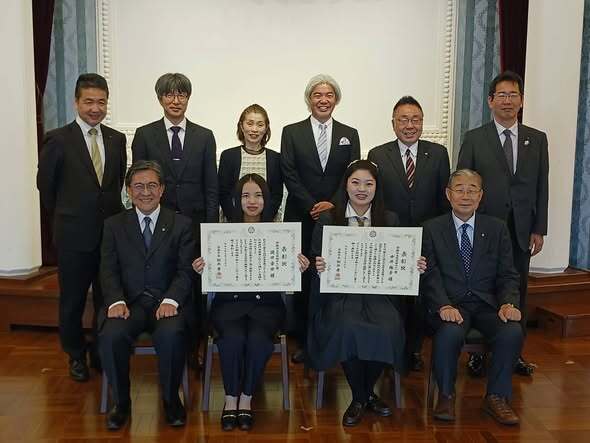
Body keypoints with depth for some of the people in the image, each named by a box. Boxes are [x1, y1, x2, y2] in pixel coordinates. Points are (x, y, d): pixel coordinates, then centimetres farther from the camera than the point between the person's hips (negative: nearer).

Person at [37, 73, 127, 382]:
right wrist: (64, 216, 9)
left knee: (107, 298, 11)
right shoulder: (58, 139, -6)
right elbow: (45, 185, 2)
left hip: (111, 231, 3)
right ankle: (76, 355, 31)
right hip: (74, 235, -3)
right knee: (72, 300, 11)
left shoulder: (117, 139, 5)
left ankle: (101, 353, 31)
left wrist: (113, 214, 9)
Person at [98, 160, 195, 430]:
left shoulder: (181, 225, 7)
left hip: (168, 302, -1)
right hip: (129, 301, 2)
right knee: (110, 336, -28)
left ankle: (171, 399, -4)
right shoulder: (114, 225, 12)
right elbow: (108, 270, 4)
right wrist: (116, 301, -15)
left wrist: (171, 300, -19)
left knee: (171, 335, -32)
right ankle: (121, 401, -1)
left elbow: (186, 270, -1)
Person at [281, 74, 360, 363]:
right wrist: (311, 206, -11)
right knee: (302, 280, 4)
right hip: (301, 219, -1)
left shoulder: (349, 134, 10)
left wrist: (333, 204, -10)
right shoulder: (291, 132, 6)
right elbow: (289, 175, -2)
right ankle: (304, 341, 16)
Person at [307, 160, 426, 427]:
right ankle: (359, 398, -3)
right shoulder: (327, 220, 6)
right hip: (339, 293, -1)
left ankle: (367, 392, 3)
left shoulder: (390, 220, 12)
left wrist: (415, 267, -10)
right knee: (348, 329, -31)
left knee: (388, 330, -28)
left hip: (379, 292, 2)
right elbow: (316, 262, 4)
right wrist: (319, 267, -18)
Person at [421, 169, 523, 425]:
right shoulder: (432, 229, 4)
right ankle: (446, 395, -8)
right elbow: (430, 276, -4)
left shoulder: (497, 229, 11)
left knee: (513, 332, -27)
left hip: (487, 304, 3)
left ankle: (496, 397, -3)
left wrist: (508, 303, -14)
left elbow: (508, 275, 7)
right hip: (450, 305, -2)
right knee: (450, 332, -34)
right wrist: (444, 306, -22)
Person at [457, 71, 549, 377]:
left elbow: (542, 187, 7)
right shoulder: (474, 139, 0)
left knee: (517, 292, 9)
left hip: (521, 231, 3)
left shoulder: (537, 139, 8)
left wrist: (539, 230, 3)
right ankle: (478, 352, 18)